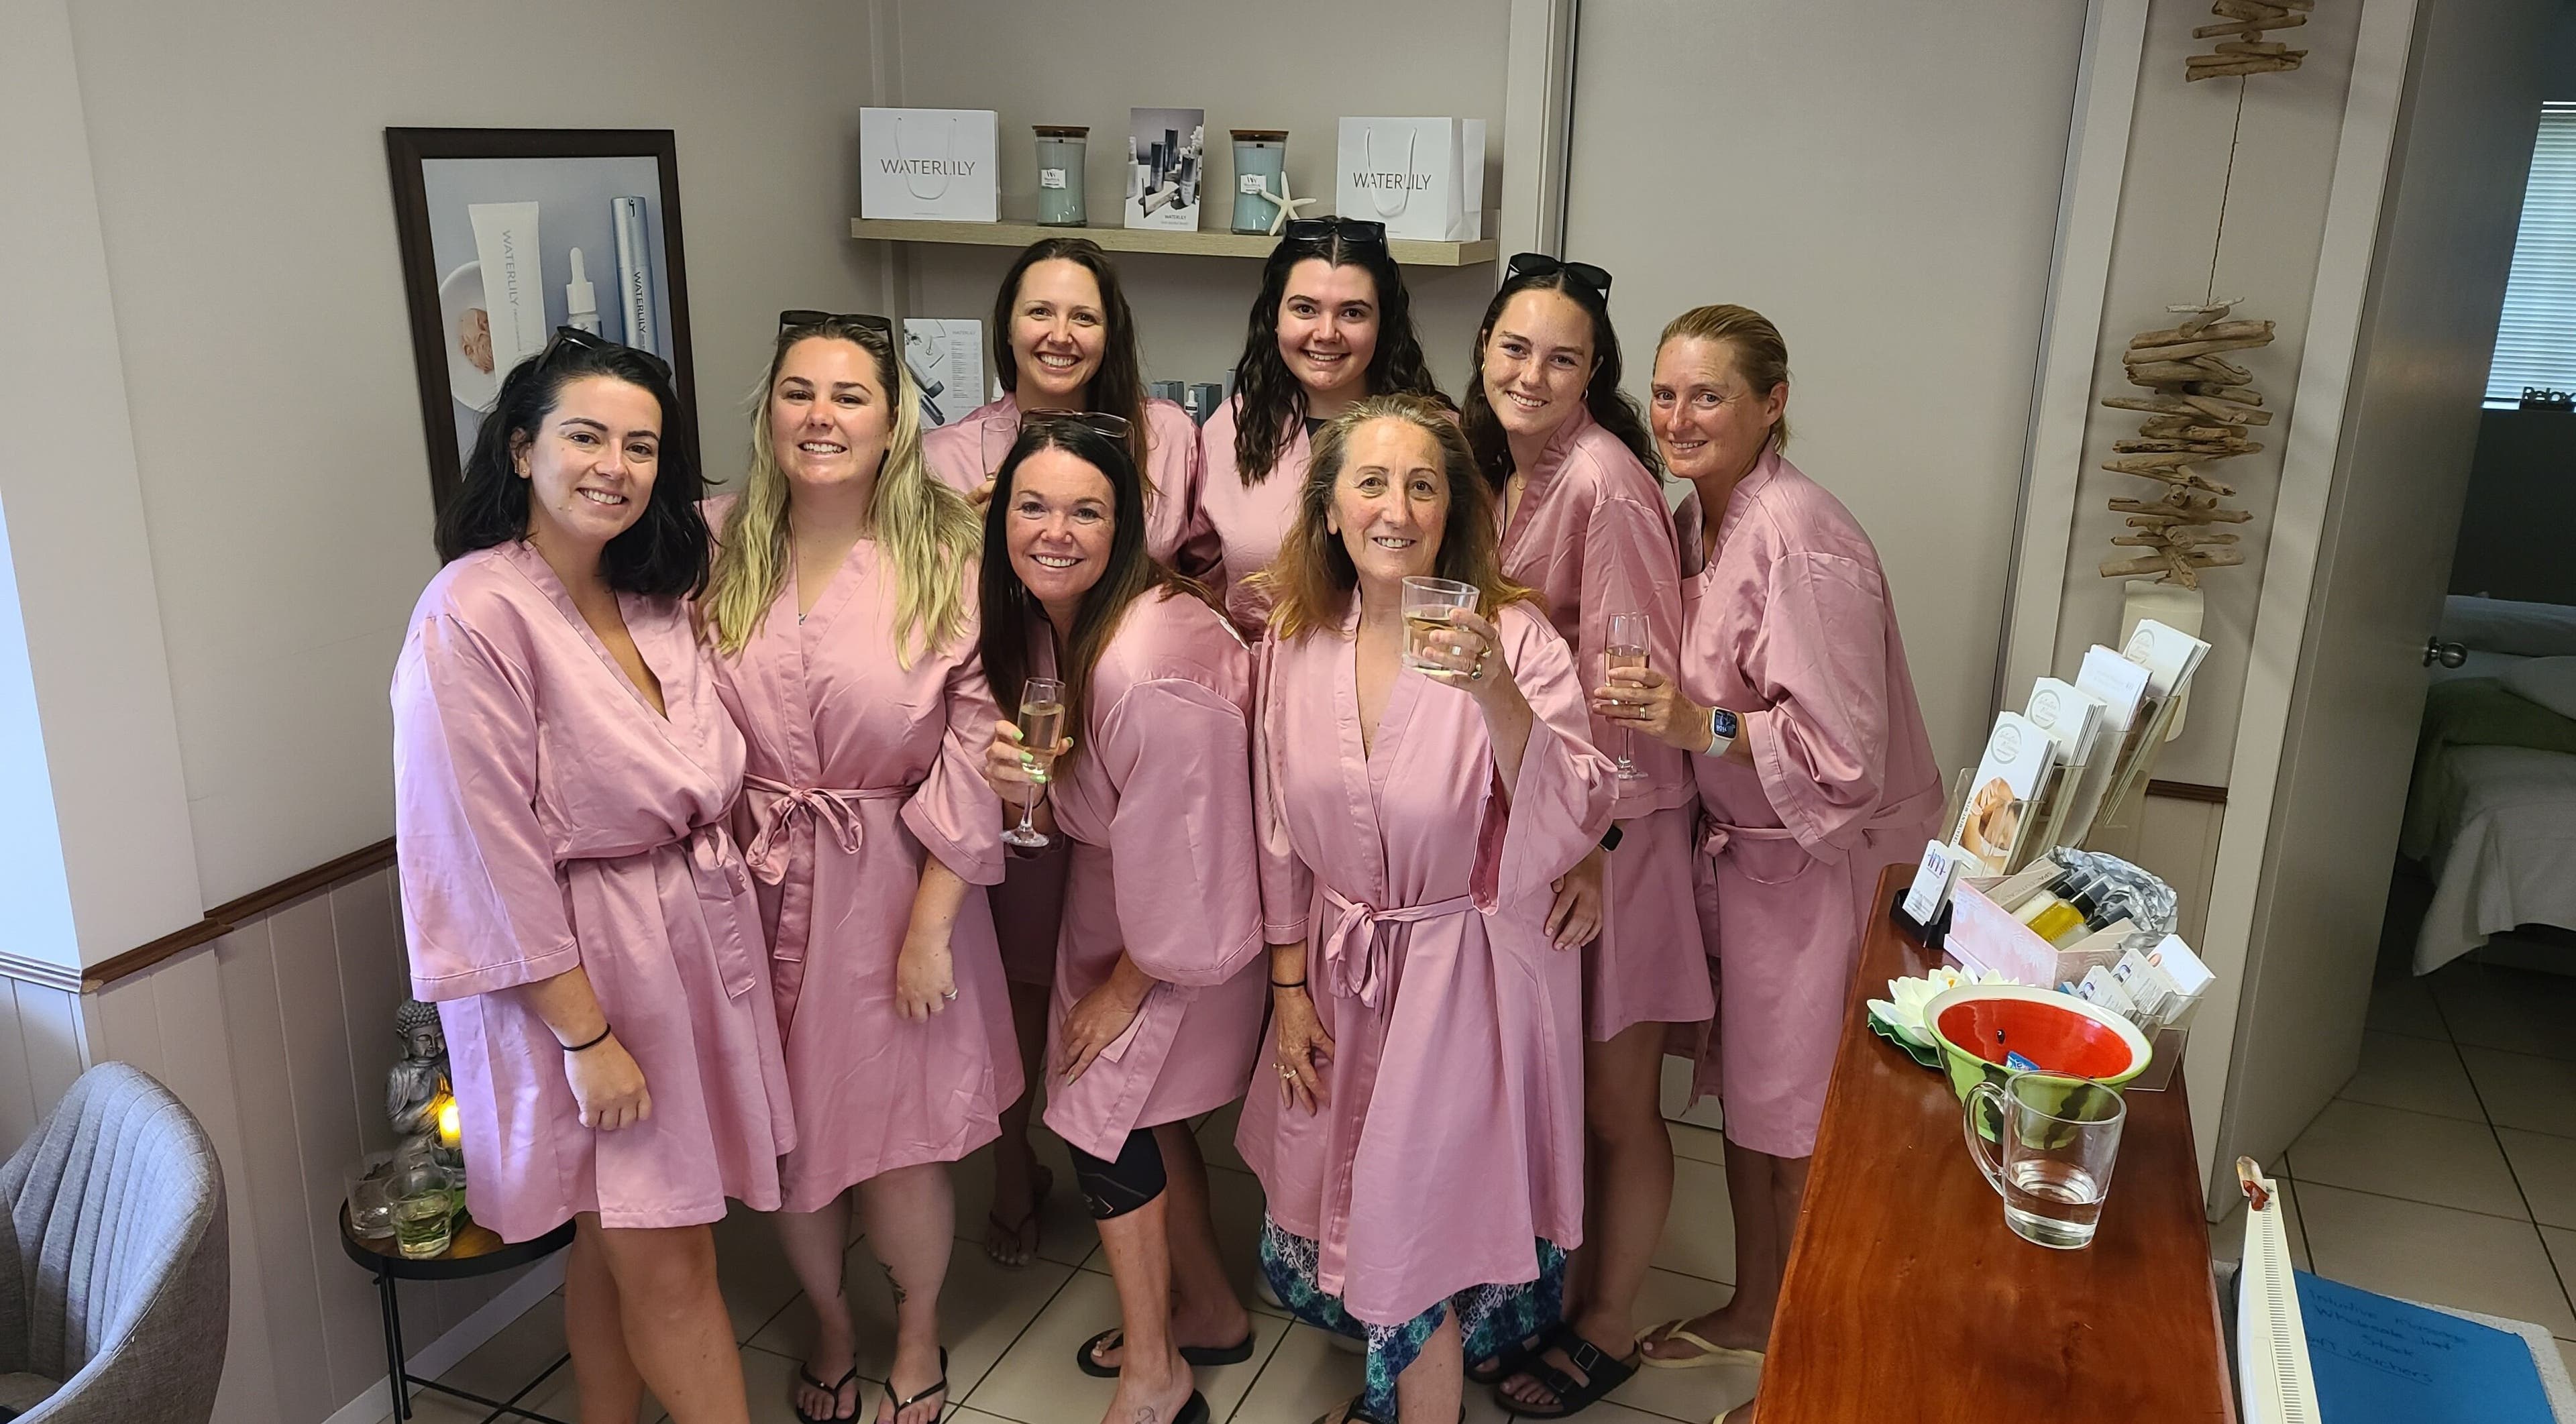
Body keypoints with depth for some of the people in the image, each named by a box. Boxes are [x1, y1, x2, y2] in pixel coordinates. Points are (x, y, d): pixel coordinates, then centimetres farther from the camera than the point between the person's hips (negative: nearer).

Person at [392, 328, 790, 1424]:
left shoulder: (654, 601, 5)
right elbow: (491, 851, -17)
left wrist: (745, 953, 4)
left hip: (698, 949, 6)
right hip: (575, 966, -6)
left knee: (621, 1240, 16)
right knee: (664, 1264, 3)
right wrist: (585, 1033, -16)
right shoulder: (473, 615, -16)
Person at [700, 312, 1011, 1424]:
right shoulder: (716, 546, -1)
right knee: (787, 1133, 14)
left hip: (893, 883, -2)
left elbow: (975, 749, -10)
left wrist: (933, 923, -10)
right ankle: (830, 1329, 43)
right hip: (756, 882, 2)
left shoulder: (948, 558, -9)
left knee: (900, 1136, 8)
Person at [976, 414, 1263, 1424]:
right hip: (1111, 892, 8)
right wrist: (1024, 782, -21)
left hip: (1186, 920, -8)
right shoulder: (1040, 622, -7)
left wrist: (1127, 984, -11)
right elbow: (1071, 814, 3)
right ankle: (1205, 1312, 42)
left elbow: (1176, 852, -26)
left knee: (1102, 1105, 2)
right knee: (1140, 1110, 18)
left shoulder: (1147, 663, -34)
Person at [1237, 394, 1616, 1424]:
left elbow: (1573, 826, -25)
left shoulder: (1513, 637, -16)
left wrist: (1494, 692, -39)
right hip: (1343, 973, 5)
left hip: (1470, 974, -4)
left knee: (1420, 1231, 2)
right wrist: (1290, 987, 5)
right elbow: (1281, 835, 6)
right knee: (1334, 1216, 17)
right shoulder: (1296, 642, -3)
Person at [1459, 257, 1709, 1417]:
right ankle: (1545, 1286, 38)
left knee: (1615, 1105, 9)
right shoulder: (1509, 471, 8)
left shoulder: (1604, 481, -19)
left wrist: (1592, 843, -21)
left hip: (1612, 825, -8)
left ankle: (1606, 1328, 29)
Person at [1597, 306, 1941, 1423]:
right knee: (1745, 1094, 20)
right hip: (1743, 847, 8)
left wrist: (1699, 723, -31)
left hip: (1827, 859, -8)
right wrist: (1647, 699, 1)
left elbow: (1843, 747, -25)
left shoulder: (1798, 539, -24)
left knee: (1800, 1128, 5)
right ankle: (1752, 1310, 40)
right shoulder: (1703, 521, 4)